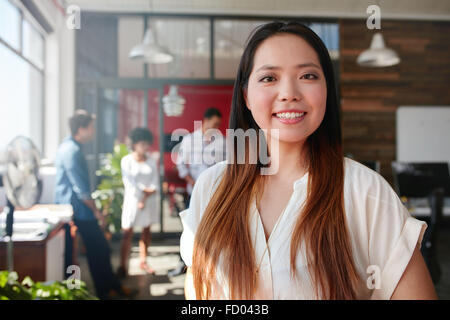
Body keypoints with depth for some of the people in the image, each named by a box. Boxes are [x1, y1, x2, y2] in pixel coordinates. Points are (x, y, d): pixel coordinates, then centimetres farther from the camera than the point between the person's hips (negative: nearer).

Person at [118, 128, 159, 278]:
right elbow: (130, 184, -12)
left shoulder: (151, 161, 5)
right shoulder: (126, 161, -5)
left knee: (146, 231, 9)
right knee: (128, 233, -3)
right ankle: (122, 266, 1)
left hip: (149, 201, 4)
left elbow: (155, 184, 0)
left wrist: (145, 197, -13)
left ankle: (143, 262, 21)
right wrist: (146, 190, -7)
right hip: (133, 200, -4)